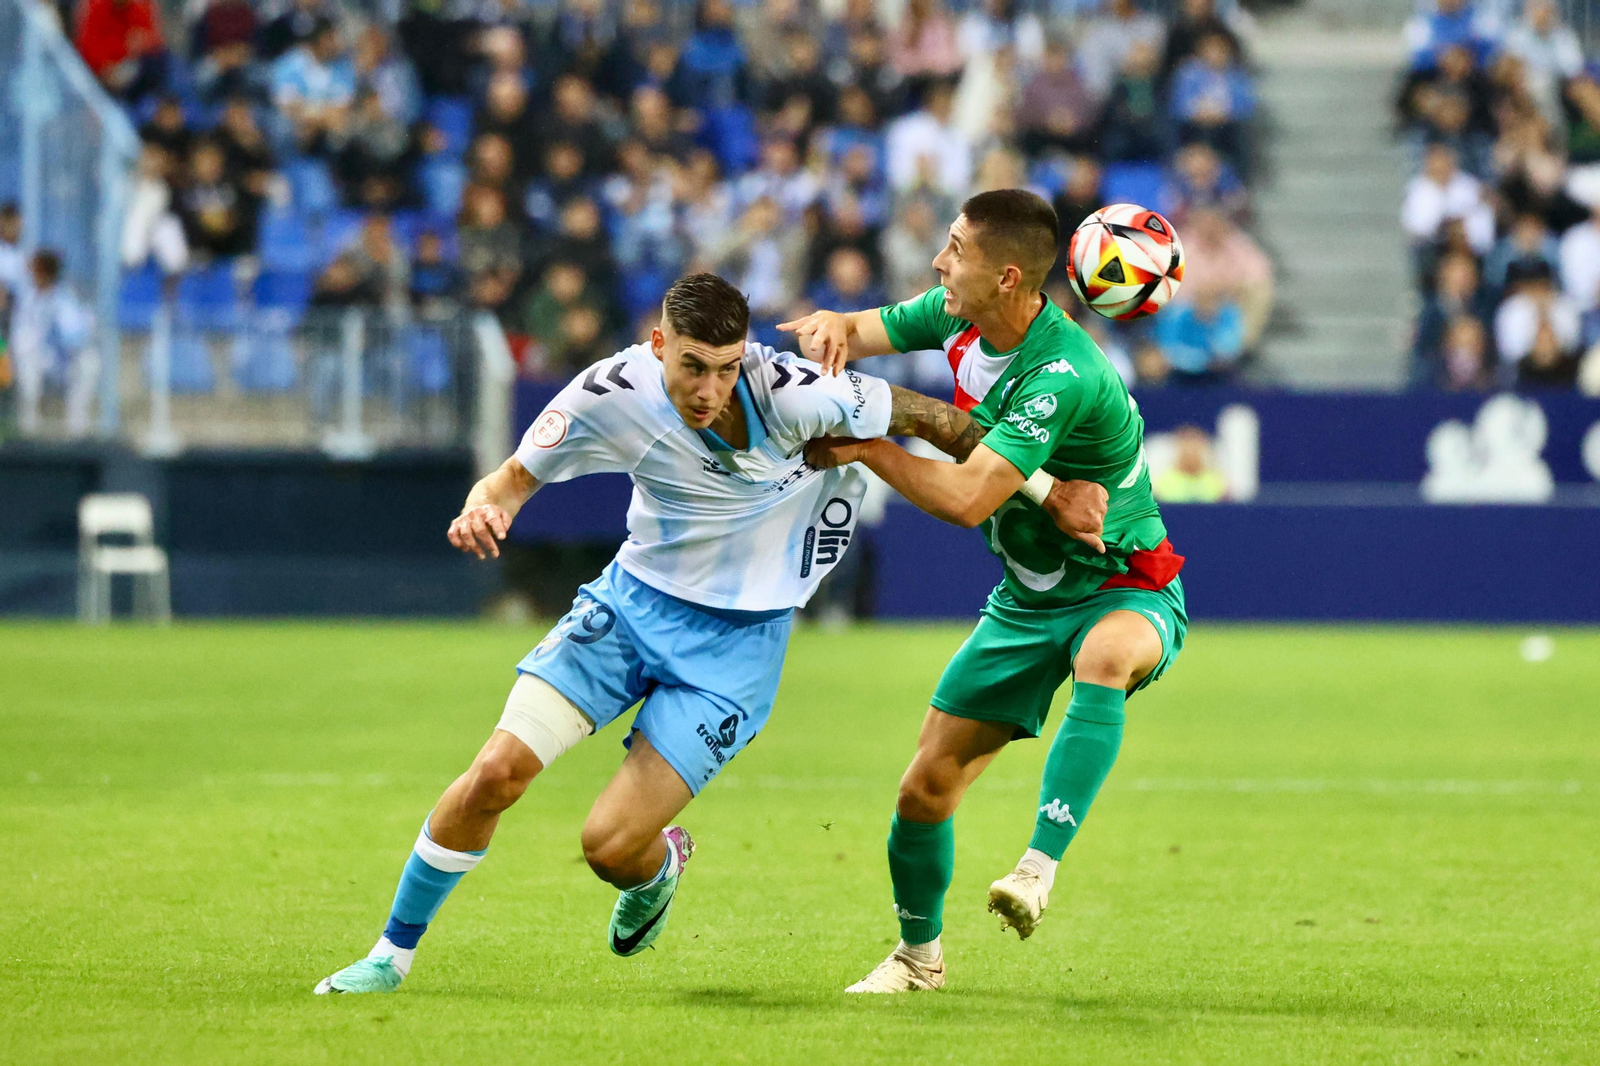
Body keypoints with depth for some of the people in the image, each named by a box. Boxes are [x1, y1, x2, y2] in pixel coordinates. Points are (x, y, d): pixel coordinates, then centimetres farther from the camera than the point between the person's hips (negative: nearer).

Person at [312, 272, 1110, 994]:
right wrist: (483, 507, -24)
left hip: (739, 637, -3)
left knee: (612, 847, -10)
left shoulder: (791, 395, -25)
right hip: (634, 601, 3)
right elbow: (521, 474, -1)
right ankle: (392, 952, 9)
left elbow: (927, 417, -12)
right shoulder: (612, 394, -17)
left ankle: (659, 866, 30)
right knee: (499, 771, -12)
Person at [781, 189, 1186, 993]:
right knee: (927, 785, 4)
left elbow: (967, 498, -34)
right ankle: (919, 954, 29)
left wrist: (863, 447, -24)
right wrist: (831, 327, -20)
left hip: (1126, 591, -7)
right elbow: (851, 334, 5)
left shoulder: (1064, 376, -31)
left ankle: (1038, 869, -50)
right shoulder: (959, 321, -6)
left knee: (1106, 656, -44)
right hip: (1028, 599, 7)